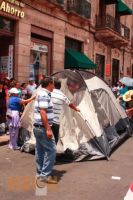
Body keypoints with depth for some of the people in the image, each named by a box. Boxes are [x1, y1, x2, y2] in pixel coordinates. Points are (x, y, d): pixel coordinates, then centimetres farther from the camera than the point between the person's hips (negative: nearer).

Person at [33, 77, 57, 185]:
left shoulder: (41, 93, 15)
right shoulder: (44, 95, -16)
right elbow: (42, 112, -24)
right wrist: (48, 129, -24)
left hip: (38, 127, 10)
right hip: (43, 128, -10)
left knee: (40, 151, 13)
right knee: (51, 150, -5)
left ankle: (40, 175, 21)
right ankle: (45, 175, 0)